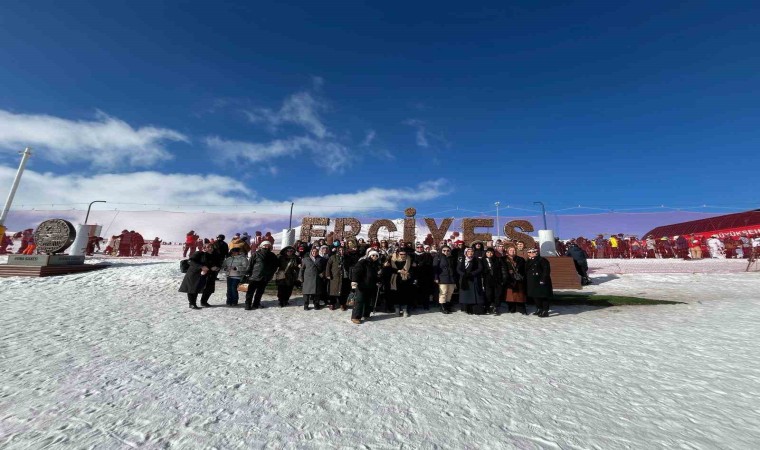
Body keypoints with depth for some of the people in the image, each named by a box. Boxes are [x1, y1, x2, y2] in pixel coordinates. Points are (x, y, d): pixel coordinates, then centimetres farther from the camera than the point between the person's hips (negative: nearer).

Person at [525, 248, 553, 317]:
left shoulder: (542, 260, -9)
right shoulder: (529, 261, 14)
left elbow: (546, 270, -16)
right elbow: (526, 271, 20)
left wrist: (543, 280, -20)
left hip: (541, 282, -8)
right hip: (532, 282, 8)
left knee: (543, 296, -2)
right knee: (535, 296, 14)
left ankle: (545, 311, 4)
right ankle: (539, 309, 28)